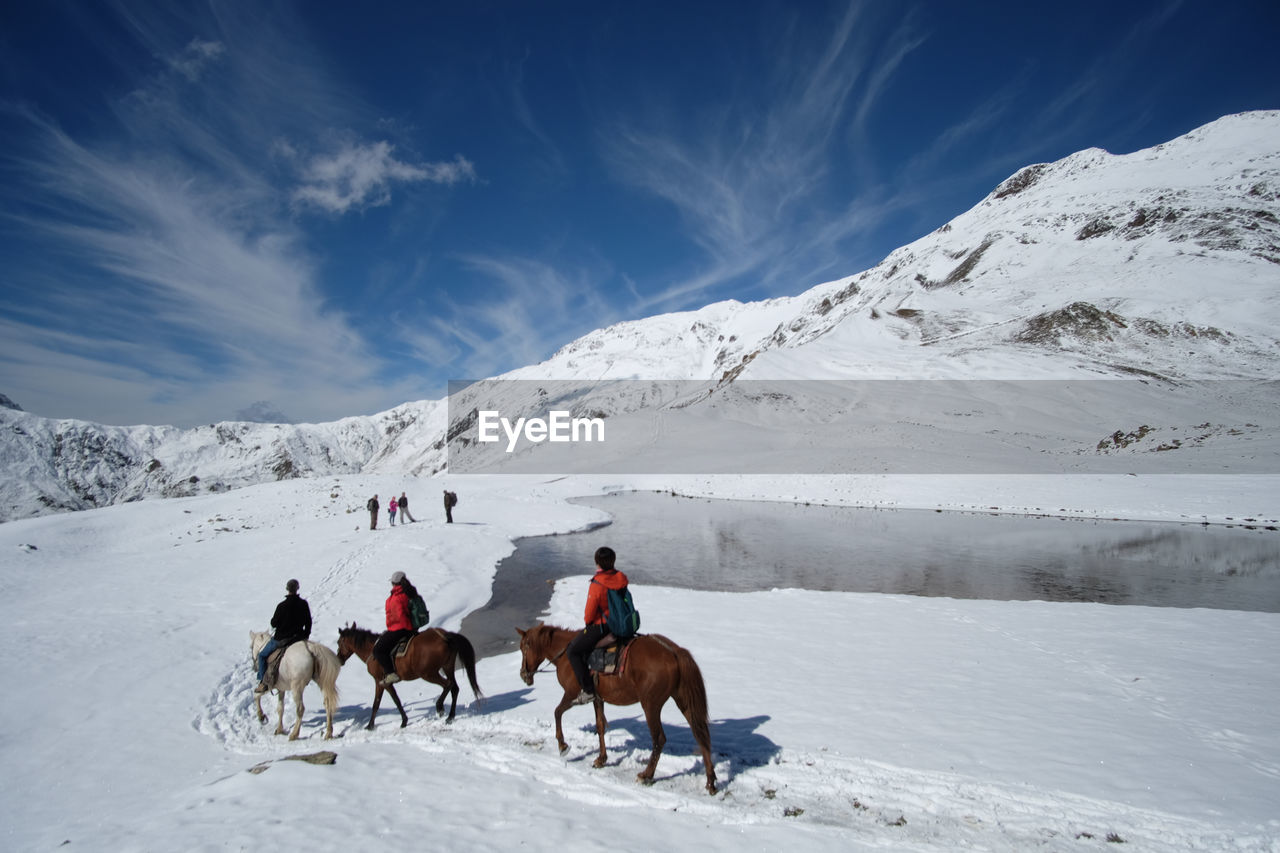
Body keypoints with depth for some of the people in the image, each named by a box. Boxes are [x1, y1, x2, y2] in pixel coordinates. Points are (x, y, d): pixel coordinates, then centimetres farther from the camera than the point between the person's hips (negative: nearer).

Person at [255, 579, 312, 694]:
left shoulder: (282, 606, -18)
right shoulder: (304, 604, -5)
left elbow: (274, 624, -8)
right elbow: (308, 622, 4)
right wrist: (306, 636, 18)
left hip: (281, 639, -4)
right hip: (299, 637, 4)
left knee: (262, 655, 15)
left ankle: (263, 682, 8)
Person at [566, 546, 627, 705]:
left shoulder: (596, 585, -23)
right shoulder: (621, 579, -5)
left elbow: (590, 612, -17)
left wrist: (588, 622, 6)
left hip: (601, 626, -8)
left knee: (573, 651, 7)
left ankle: (588, 690, 2)